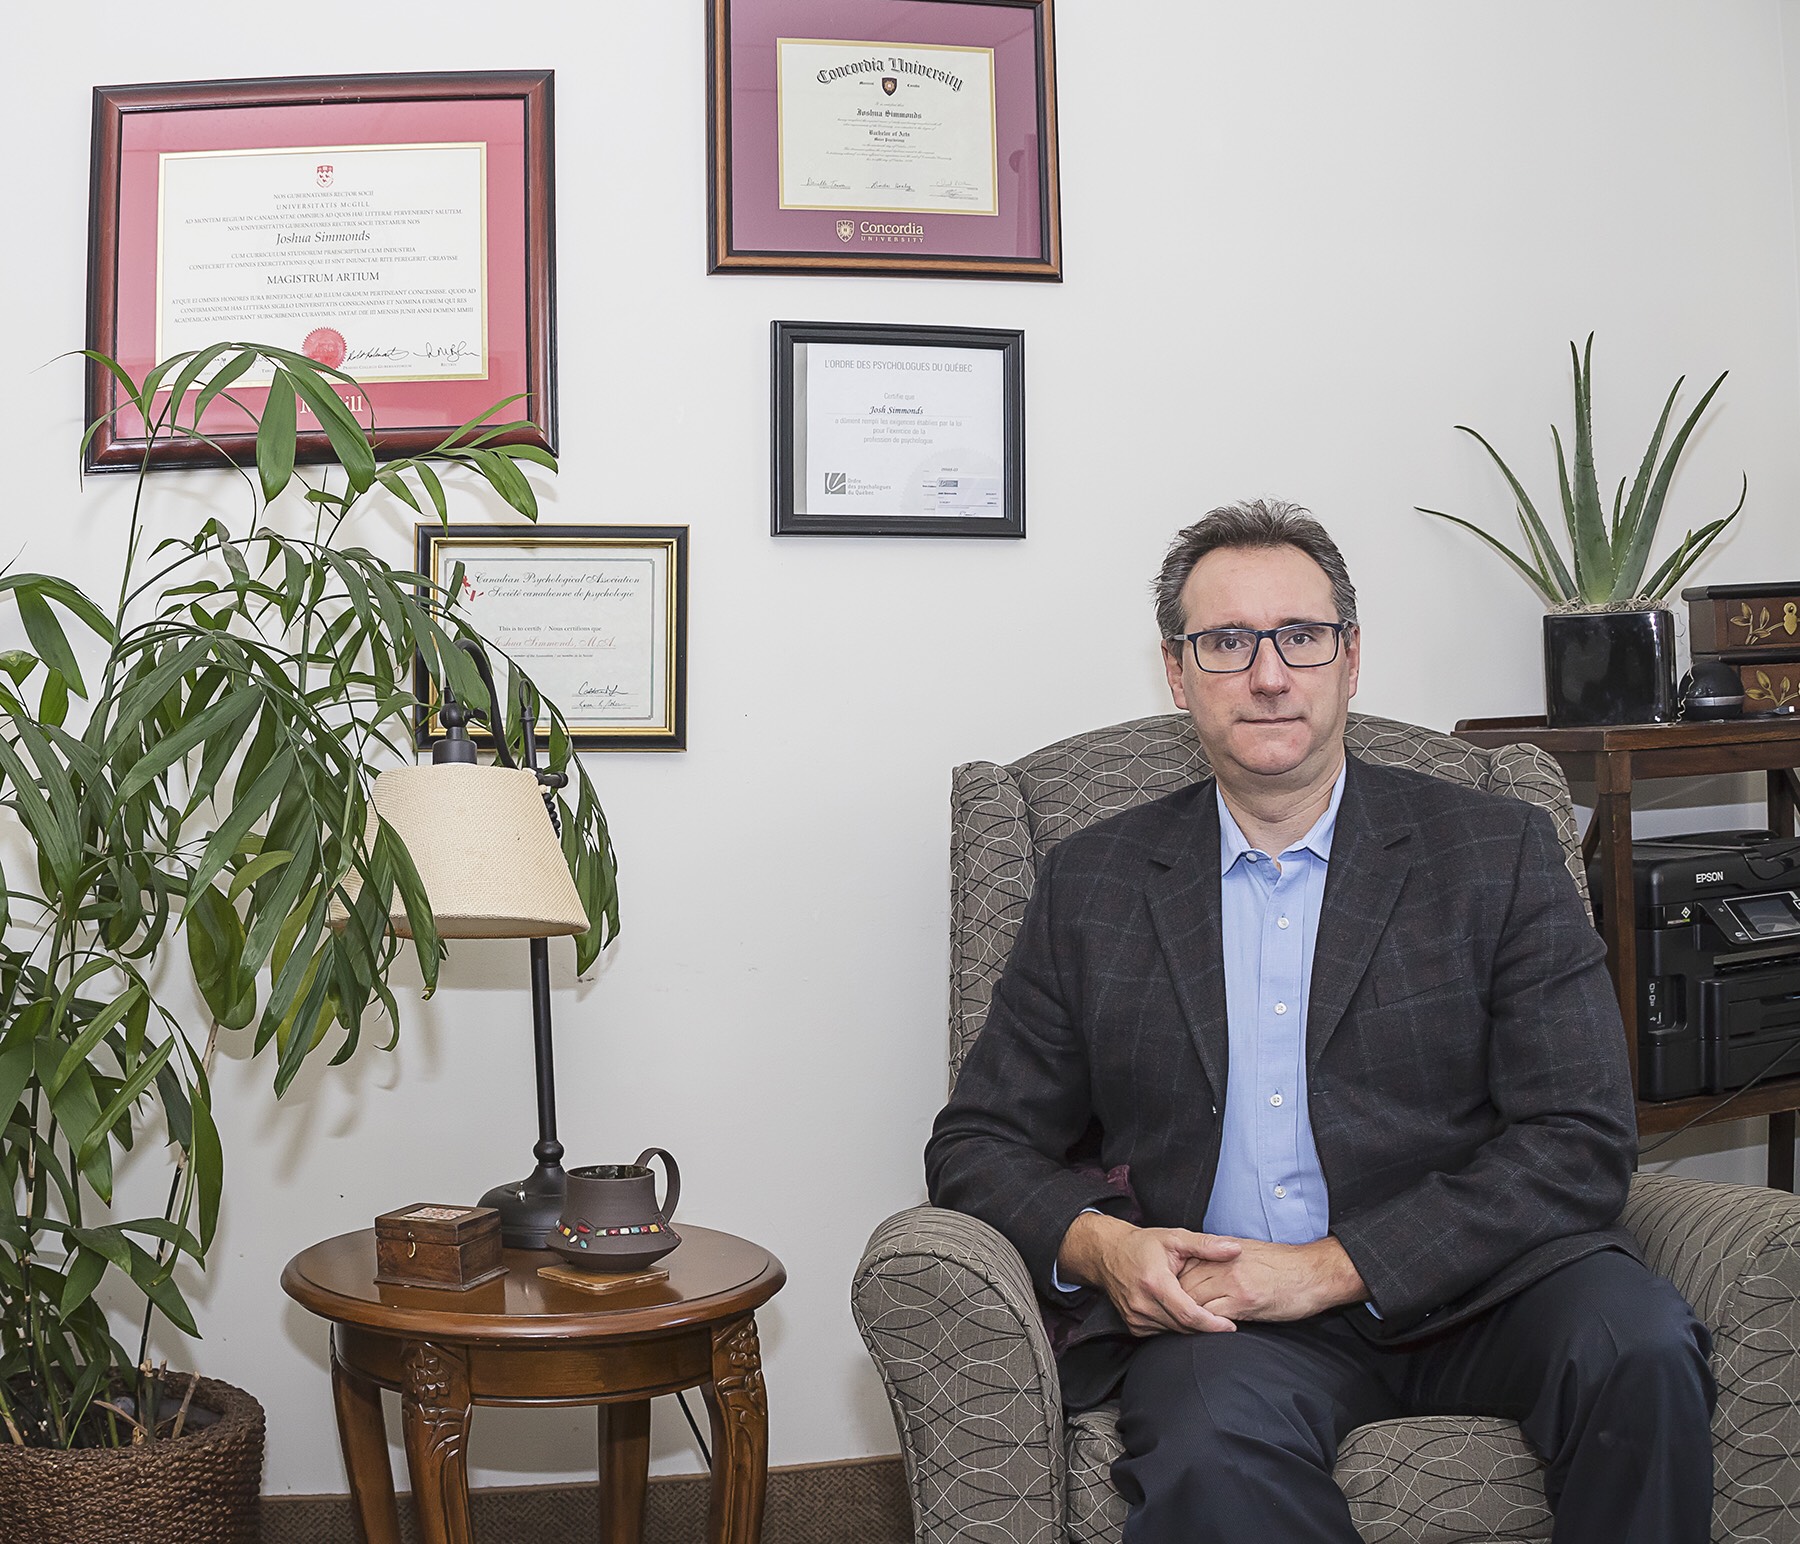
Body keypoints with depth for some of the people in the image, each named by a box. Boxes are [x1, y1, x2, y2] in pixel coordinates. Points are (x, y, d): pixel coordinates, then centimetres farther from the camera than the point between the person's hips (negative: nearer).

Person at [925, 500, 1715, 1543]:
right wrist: (1096, 1245, -11)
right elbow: (980, 1142, 12)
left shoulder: (1501, 854, 5)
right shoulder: (1093, 885, 10)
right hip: (1216, 1312, 0)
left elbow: (1582, 1144, -3)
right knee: (1214, 1456, -34)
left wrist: (1335, 1266, -14)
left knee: (1637, 1340, -30)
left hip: (1471, 1290, 1)